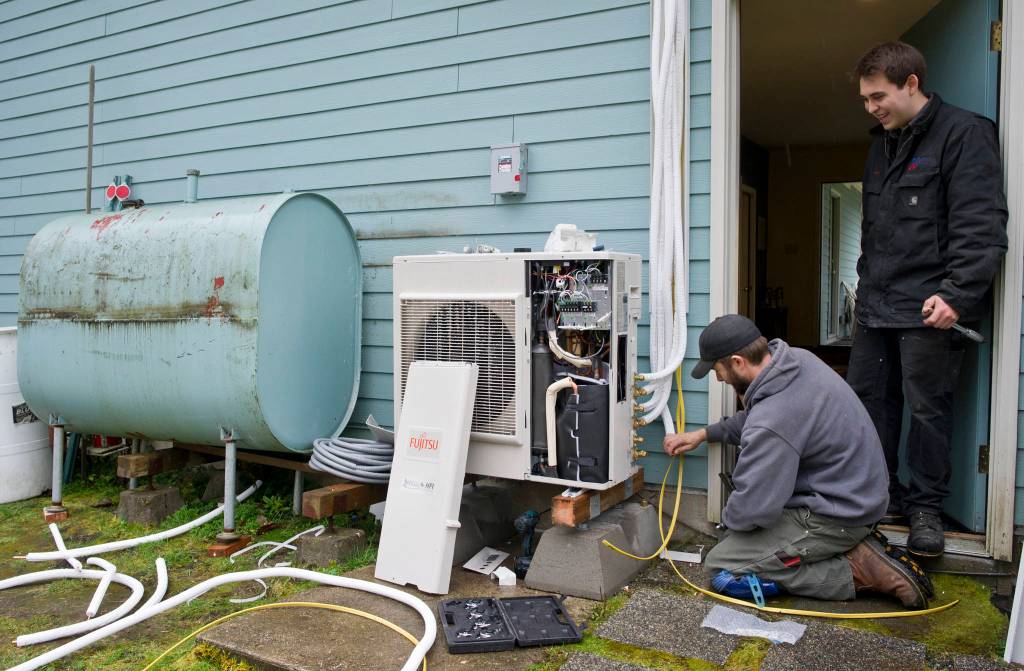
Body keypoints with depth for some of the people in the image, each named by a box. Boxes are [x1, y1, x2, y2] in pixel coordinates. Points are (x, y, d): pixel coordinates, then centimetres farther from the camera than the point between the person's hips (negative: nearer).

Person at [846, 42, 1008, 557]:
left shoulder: (963, 133, -7)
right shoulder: (882, 145, 18)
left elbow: (981, 225, -15)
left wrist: (957, 294, -24)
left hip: (929, 309, -8)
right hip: (876, 306, 8)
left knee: (927, 408, 0)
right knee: (866, 399, 9)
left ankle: (926, 508, 14)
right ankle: (884, 495, 23)